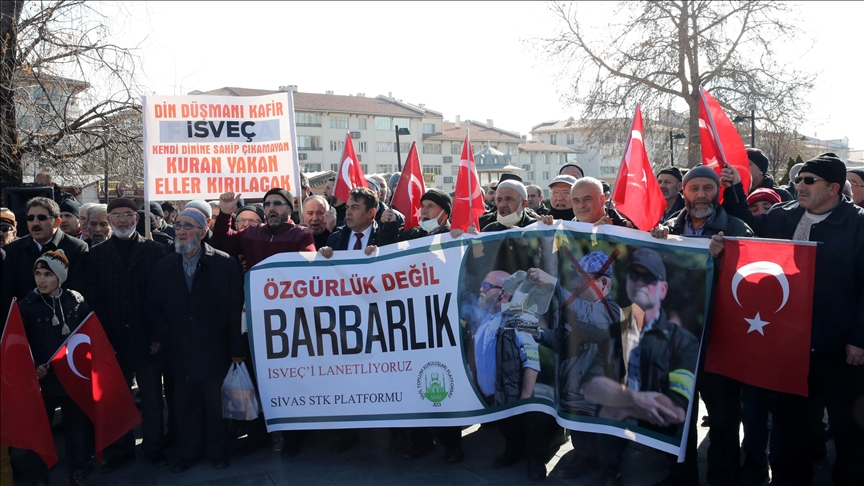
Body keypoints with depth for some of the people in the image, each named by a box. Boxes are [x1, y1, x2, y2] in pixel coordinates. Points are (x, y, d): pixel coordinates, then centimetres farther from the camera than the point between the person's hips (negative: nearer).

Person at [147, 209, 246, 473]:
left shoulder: (225, 264, -6)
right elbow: (154, 307, 9)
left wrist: (236, 348, -8)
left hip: (215, 350, -3)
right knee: (185, 405, 11)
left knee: (216, 404, 9)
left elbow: (236, 308, -7)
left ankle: (218, 451, 27)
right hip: (180, 351, 3)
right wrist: (161, 337, -5)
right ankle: (188, 452, 28)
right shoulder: (162, 267, 6)